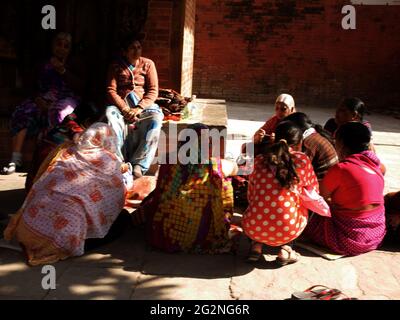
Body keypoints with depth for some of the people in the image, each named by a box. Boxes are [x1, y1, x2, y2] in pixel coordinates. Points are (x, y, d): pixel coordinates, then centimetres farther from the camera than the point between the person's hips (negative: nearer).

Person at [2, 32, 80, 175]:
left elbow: (78, 86, -3)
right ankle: (16, 160, -26)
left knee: (59, 114, -39)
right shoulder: (44, 65, 19)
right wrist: (38, 99, -8)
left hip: (66, 100, -3)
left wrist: (62, 70, -11)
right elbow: (35, 87, 14)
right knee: (21, 113, -23)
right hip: (45, 100, 3)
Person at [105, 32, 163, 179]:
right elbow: (111, 90, -1)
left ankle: (138, 165, -35)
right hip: (121, 104, 0)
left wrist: (138, 108, -16)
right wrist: (124, 109, -17)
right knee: (110, 113, -34)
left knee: (156, 116, -33)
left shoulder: (148, 64, 7)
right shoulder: (116, 66, 7)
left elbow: (153, 91, -1)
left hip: (143, 104, 0)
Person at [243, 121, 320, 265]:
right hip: (287, 231, -2)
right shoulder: (302, 160, 3)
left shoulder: (259, 160, 8)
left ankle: (256, 246, 14)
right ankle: (286, 248, 12)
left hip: (252, 228, 2)